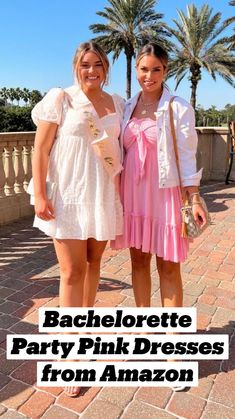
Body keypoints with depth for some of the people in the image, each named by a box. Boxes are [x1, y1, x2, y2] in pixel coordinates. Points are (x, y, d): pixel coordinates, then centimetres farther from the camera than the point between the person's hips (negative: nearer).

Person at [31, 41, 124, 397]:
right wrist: (40, 195, -11)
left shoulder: (117, 103, 10)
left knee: (93, 262, 14)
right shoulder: (60, 98, -3)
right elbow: (41, 149, -5)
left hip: (104, 195, 5)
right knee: (72, 271, -3)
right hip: (68, 195, -4)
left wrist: (121, 193, 13)